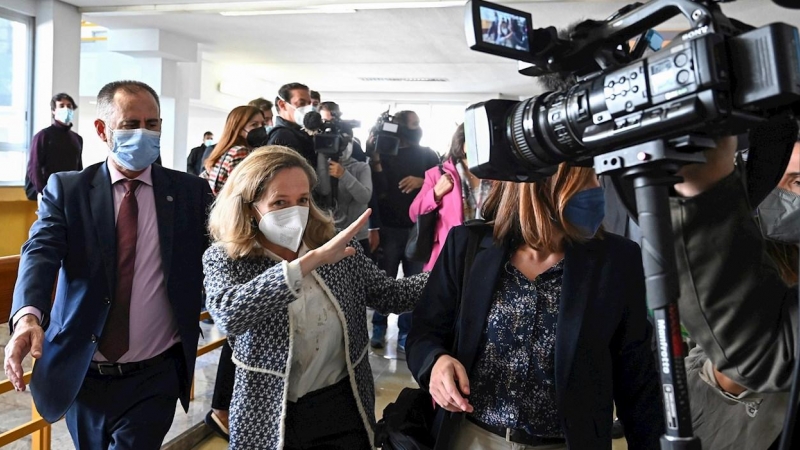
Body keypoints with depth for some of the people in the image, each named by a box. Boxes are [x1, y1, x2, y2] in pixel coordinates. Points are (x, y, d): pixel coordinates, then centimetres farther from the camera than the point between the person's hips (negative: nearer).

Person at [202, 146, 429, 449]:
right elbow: (228, 314, -32)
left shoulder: (337, 249, -2)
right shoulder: (224, 259, -12)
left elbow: (391, 295, 3)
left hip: (344, 407, 3)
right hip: (271, 418, -2)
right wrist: (310, 260, -37)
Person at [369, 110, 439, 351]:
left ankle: (405, 333, 12)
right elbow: (374, 188, -6)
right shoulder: (383, 152, 5)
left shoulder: (427, 154, 10)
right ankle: (378, 329, 20)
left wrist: (422, 182, -13)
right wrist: (375, 162, -18)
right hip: (389, 228, -1)